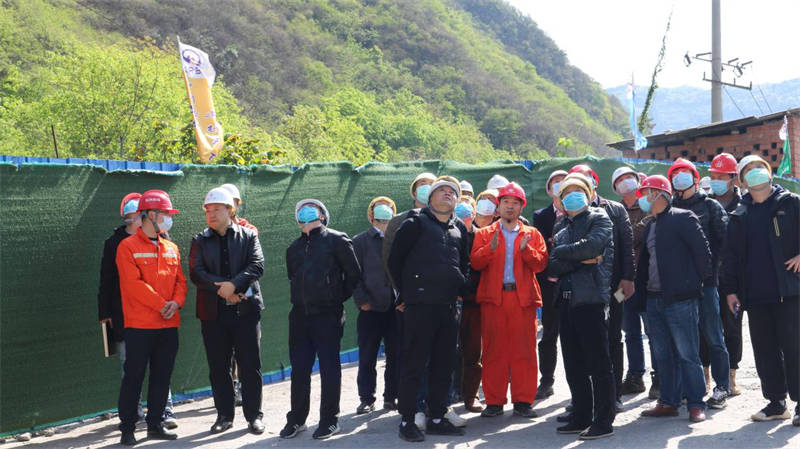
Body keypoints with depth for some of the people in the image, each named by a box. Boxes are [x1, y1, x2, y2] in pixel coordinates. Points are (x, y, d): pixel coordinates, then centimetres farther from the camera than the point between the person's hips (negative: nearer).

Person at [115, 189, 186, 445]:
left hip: (169, 325, 6)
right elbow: (133, 283, -14)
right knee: (133, 376, -1)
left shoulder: (171, 249, 14)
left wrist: (176, 302, -9)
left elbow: (180, 280, 12)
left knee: (162, 376, 10)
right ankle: (127, 428, 7)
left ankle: (156, 424, 20)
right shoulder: (128, 247, -5)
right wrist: (161, 304, -15)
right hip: (139, 325, -6)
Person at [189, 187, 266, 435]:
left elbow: (257, 266, -7)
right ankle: (224, 415, 18)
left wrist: (233, 284, -21)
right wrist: (221, 288, -15)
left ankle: (254, 415, 11)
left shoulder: (248, 236, 6)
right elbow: (196, 273, -3)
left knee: (250, 365, 1)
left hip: (246, 309, -2)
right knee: (218, 367, 7)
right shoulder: (200, 240, 9)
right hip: (213, 311, 2)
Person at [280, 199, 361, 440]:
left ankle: (329, 420, 10)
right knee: (299, 368, 8)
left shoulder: (336, 240, -2)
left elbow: (353, 273, -3)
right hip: (300, 314, 5)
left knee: (329, 368, 0)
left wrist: (339, 297, 2)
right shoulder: (295, 248, 16)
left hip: (328, 314, -5)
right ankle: (297, 419, 18)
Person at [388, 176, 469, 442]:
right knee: (415, 364, -4)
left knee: (444, 365, 10)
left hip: (448, 306, 6)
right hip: (420, 304, -6)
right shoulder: (416, 223, -1)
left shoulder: (459, 228, 16)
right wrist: (407, 291, 2)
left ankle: (437, 418, 19)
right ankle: (407, 420, 2)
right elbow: (395, 259, 1)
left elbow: (465, 262, 29)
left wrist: (461, 288, 16)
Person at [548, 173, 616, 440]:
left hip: (591, 299, -6)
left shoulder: (599, 220, 3)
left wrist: (563, 252, -4)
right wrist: (582, 260, -9)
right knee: (574, 365, 11)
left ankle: (604, 421, 1)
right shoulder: (561, 229, 19)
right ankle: (581, 417, 20)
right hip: (566, 300, 6)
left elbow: (593, 245, -17)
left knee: (598, 363, -4)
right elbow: (553, 266, 5)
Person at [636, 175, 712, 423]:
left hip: (680, 299, -8)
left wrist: (695, 282, -4)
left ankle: (696, 405, 1)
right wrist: (643, 288, 15)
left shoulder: (683, 218, -6)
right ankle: (668, 402, 18)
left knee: (687, 355, -5)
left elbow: (703, 252, -9)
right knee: (663, 355, 11)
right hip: (654, 299, 8)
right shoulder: (650, 226, 18)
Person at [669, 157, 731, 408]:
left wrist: (711, 267, -12)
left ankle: (721, 387, 3)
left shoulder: (710, 206, 5)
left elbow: (725, 240, -3)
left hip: (704, 281, -3)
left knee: (713, 336, -3)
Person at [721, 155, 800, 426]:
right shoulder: (739, 217, 14)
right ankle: (776, 403, 15)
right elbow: (730, 256, 15)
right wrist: (730, 290, 8)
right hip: (755, 295, 4)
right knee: (765, 350, 6)